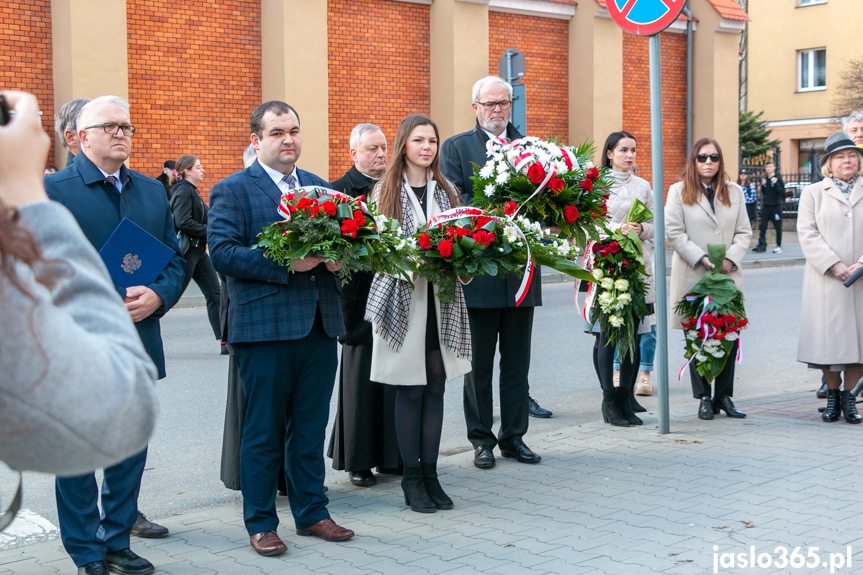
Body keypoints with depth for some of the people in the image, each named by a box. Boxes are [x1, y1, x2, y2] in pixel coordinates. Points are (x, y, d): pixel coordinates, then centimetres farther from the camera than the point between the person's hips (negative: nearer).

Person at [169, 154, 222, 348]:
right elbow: (183, 223, -24)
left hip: (198, 251, 10)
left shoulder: (192, 191, 17)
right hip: (187, 250, -10)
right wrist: (210, 231, -17)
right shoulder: (183, 191, -13)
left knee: (214, 294, 6)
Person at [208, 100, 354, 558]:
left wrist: (336, 257, -5)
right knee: (263, 432, 4)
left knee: (311, 428, 13)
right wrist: (287, 264, -20)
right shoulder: (232, 190, -3)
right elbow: (222, 253, -14)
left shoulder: (319, 186, 16)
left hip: (320, 325, 5)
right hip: (264, 327, -5)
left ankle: (311, 512, 26)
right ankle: (261, 523, 16)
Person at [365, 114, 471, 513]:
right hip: (403, 297, -4)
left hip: (441, 298, 4)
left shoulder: (446, 190, 13)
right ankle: (411, 477, 10)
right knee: (410, 390, 0)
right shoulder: (385, 191, 1)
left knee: (436, 387, 5)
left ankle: (430, 472, 14)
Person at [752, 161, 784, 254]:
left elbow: (782, 192, -10)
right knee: (763, 227, 2)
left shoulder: (778, 178, -4)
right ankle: (762, 245, 6)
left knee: (778, 227, 3)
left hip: (776, 206, -5)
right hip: (765, 206, 5)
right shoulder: (765, 179, 10)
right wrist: (763, 185, -2)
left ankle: (779, 246, 9)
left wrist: (776, 183, -22)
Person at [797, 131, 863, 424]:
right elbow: (807, 233, -2)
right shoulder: (813, 193, 8)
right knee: (829, 337, 0)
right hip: (826, 281, -1)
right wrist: (834, 265, -13)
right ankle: (832, 395, 15)